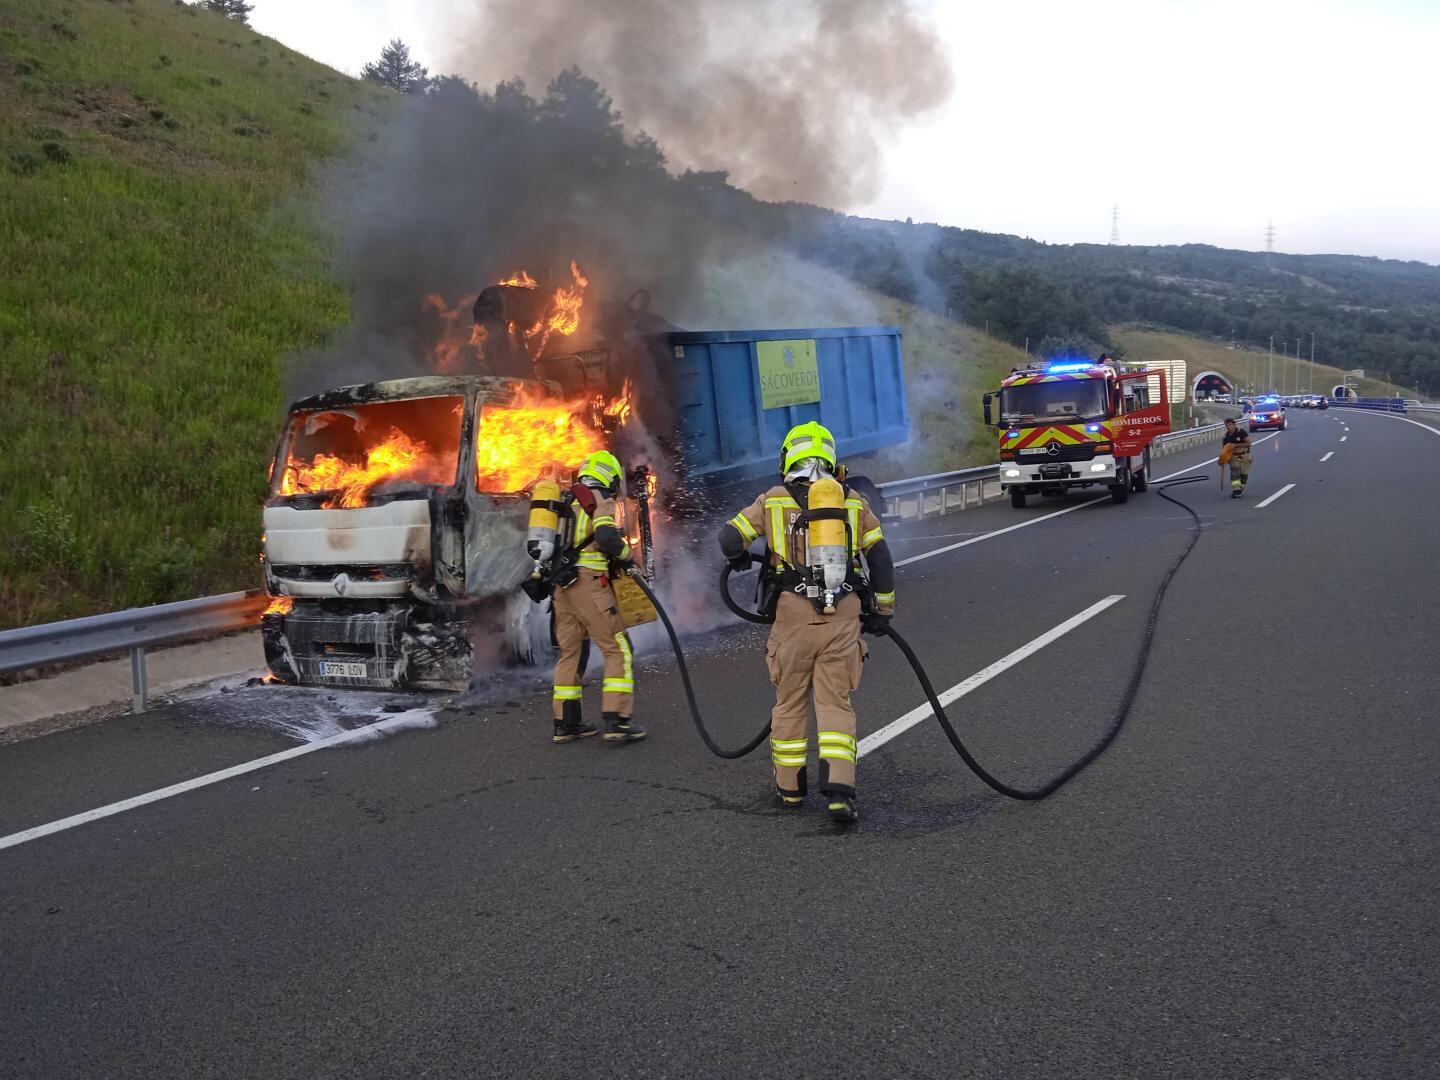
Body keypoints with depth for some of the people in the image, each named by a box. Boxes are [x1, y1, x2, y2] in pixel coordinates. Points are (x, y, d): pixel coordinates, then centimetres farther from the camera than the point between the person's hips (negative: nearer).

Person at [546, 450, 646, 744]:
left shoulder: (565, 502, 20)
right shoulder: (600, 500, -3)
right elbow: (606, 537, -19)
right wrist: (625, 555, -3)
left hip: (560, 585, 8)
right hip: (589, 583, -8)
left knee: (570, 651, 14)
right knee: (617, 648, -3)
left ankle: (565, 723, 16)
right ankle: (617, 720, -9)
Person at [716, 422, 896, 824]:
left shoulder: (773, 500, 2)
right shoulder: (854, 501, 7)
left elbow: (729, 538, 0)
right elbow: (880, 557, 8)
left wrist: (738, 557, 23)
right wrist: (883, 609, 19)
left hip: (794, 613, -1)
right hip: (843, 614, 1)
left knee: (789, 701, 15)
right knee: (836, 704, 5)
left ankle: (790, 785, 25)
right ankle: (839, 791, -7)